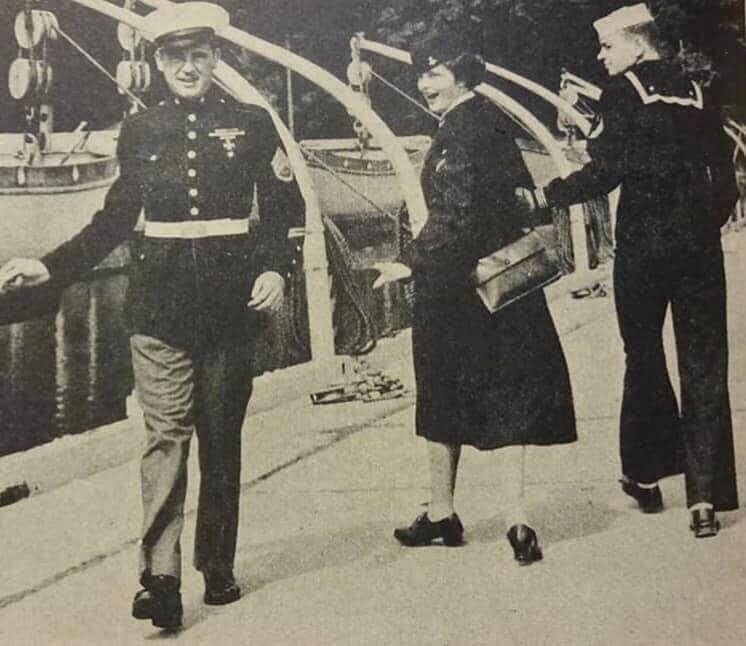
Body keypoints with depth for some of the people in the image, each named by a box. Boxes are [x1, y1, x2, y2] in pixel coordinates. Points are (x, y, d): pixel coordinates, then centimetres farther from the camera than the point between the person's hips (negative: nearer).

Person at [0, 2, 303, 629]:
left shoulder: (251, 124, 4)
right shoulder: (140, 130, 8)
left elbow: (283, 208, 6)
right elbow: (115, 220, 11)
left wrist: (276, 269, -11)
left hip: (230, 297, 0)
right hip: (160, 299, 0)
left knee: (222, 437, 9)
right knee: (166, 435, -8)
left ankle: (218, 566, 21)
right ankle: (159, 577, -7)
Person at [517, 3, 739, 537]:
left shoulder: (623, 93, -4)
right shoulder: (696, 91, 11)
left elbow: (605, 174, -13)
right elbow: (724, 177, 9)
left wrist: (545, 197, -6)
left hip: (644, 243, -3)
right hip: (700, 245, 4)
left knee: (645, 358, 12)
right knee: (704, 366, 4)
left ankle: (648, 474, 21)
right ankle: (705, 495, 1)